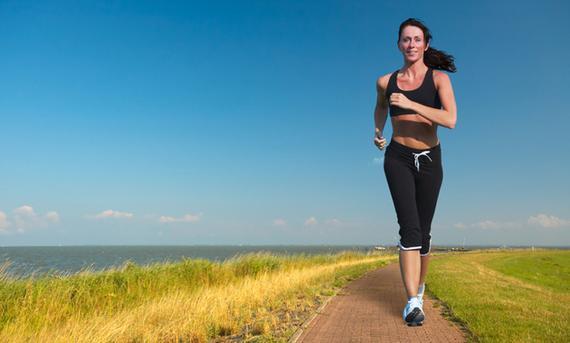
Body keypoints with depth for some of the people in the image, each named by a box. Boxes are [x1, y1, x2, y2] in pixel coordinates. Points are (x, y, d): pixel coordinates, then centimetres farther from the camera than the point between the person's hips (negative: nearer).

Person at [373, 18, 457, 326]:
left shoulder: (439, 78, -4)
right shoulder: (386, 81, 3)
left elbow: (450, 120, -20)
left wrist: (410, 103, -25)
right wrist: (378, 132, 16)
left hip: (429, 160, 0)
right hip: (398, 158, 0)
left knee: (423, 231, 8)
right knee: (410, 228, -16)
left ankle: (420, 284, 34)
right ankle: (413, 303, -16)